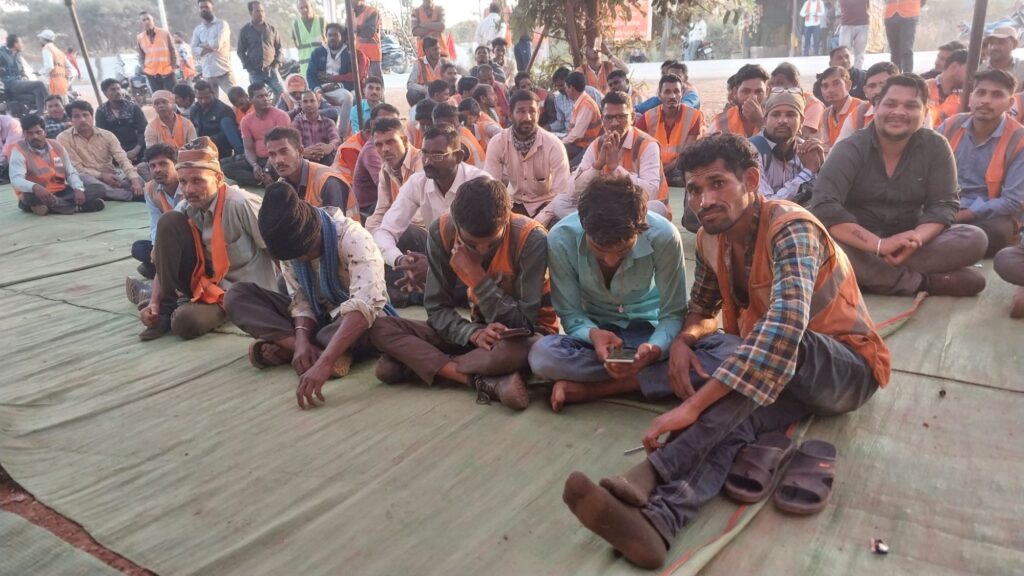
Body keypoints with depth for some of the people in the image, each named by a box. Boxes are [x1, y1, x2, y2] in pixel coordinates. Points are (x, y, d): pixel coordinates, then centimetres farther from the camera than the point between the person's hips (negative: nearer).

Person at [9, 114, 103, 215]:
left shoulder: (56, 146, 6)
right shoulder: (19, 150, -10)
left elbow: (71, 172, 7)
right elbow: (16, 179, -24)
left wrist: (79, 189, -15)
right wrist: (35, 187, -47)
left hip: (60, 192, 4)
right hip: (37, 195, -4)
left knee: (94, 191, -14)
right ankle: (78, 207, -26)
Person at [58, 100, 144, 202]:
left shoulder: (107, 135, 2)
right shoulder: (64, 138, -3)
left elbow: (123, 159, -12)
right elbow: (76, 168, -10)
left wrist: (135, 180, -31)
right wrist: (102, 175, -26)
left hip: (112, 176, 2)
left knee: (137, 179, -26)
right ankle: (132, 196, -38)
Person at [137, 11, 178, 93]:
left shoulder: (165, 33, 0)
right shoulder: (139, 38, 5)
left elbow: (173, 51, 2)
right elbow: (141, 56, 11)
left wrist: (174, 66, -6)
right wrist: (144, 68, -2)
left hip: (167, 71, -2)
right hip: (151, 73, 2)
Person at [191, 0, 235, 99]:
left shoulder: (222, 24, 0)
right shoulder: (197, 30, 14)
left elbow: (218, 44, -13)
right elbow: (194, 50, 3)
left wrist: (203, 45, 3)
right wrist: (210, 47, -9)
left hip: (223, 71, -4)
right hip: (207, 73, 4)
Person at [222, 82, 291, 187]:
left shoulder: (280, 115, -6)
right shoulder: (246, 120, 8)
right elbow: (248, 149, 5)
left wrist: (268, 169, -24)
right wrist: (254, 165, -19)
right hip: (257, 160, 6)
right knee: (227, 167, -17)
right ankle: (270, 182, -29)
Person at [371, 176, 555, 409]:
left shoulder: (531, 238, -25)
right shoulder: (442, 230, -15)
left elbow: (520, 323, -23)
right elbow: (437, 308, -10)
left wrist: (475, 275, -29)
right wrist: (473, 333, -28)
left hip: (525, 332, -4)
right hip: (480, 327, 5)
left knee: (514, 351, -42)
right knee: (382, 329, -11)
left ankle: (420, 364, -18)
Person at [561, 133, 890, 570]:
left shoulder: (791, 230, -25)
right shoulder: (711, 238, -2)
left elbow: (784, 327, -41)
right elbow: (702, 308, 12)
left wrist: (693, 405, -47)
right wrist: (681, 341, -14)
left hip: (847, 368, -6)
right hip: (780, 377, 6)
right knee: (728, 419, -31)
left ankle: (649, 476, -43)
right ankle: (658, 519, -50)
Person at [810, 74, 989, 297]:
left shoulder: (936, 147, -1)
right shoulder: (851, 149, -11)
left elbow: (943, 205, -5)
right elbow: (824, 206, -25)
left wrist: (914, 240, -28)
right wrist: (880, 245, -34)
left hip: (905, 244, 3)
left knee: (975, 239, -20)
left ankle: (867, 275, -27)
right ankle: (924, 282, -25)